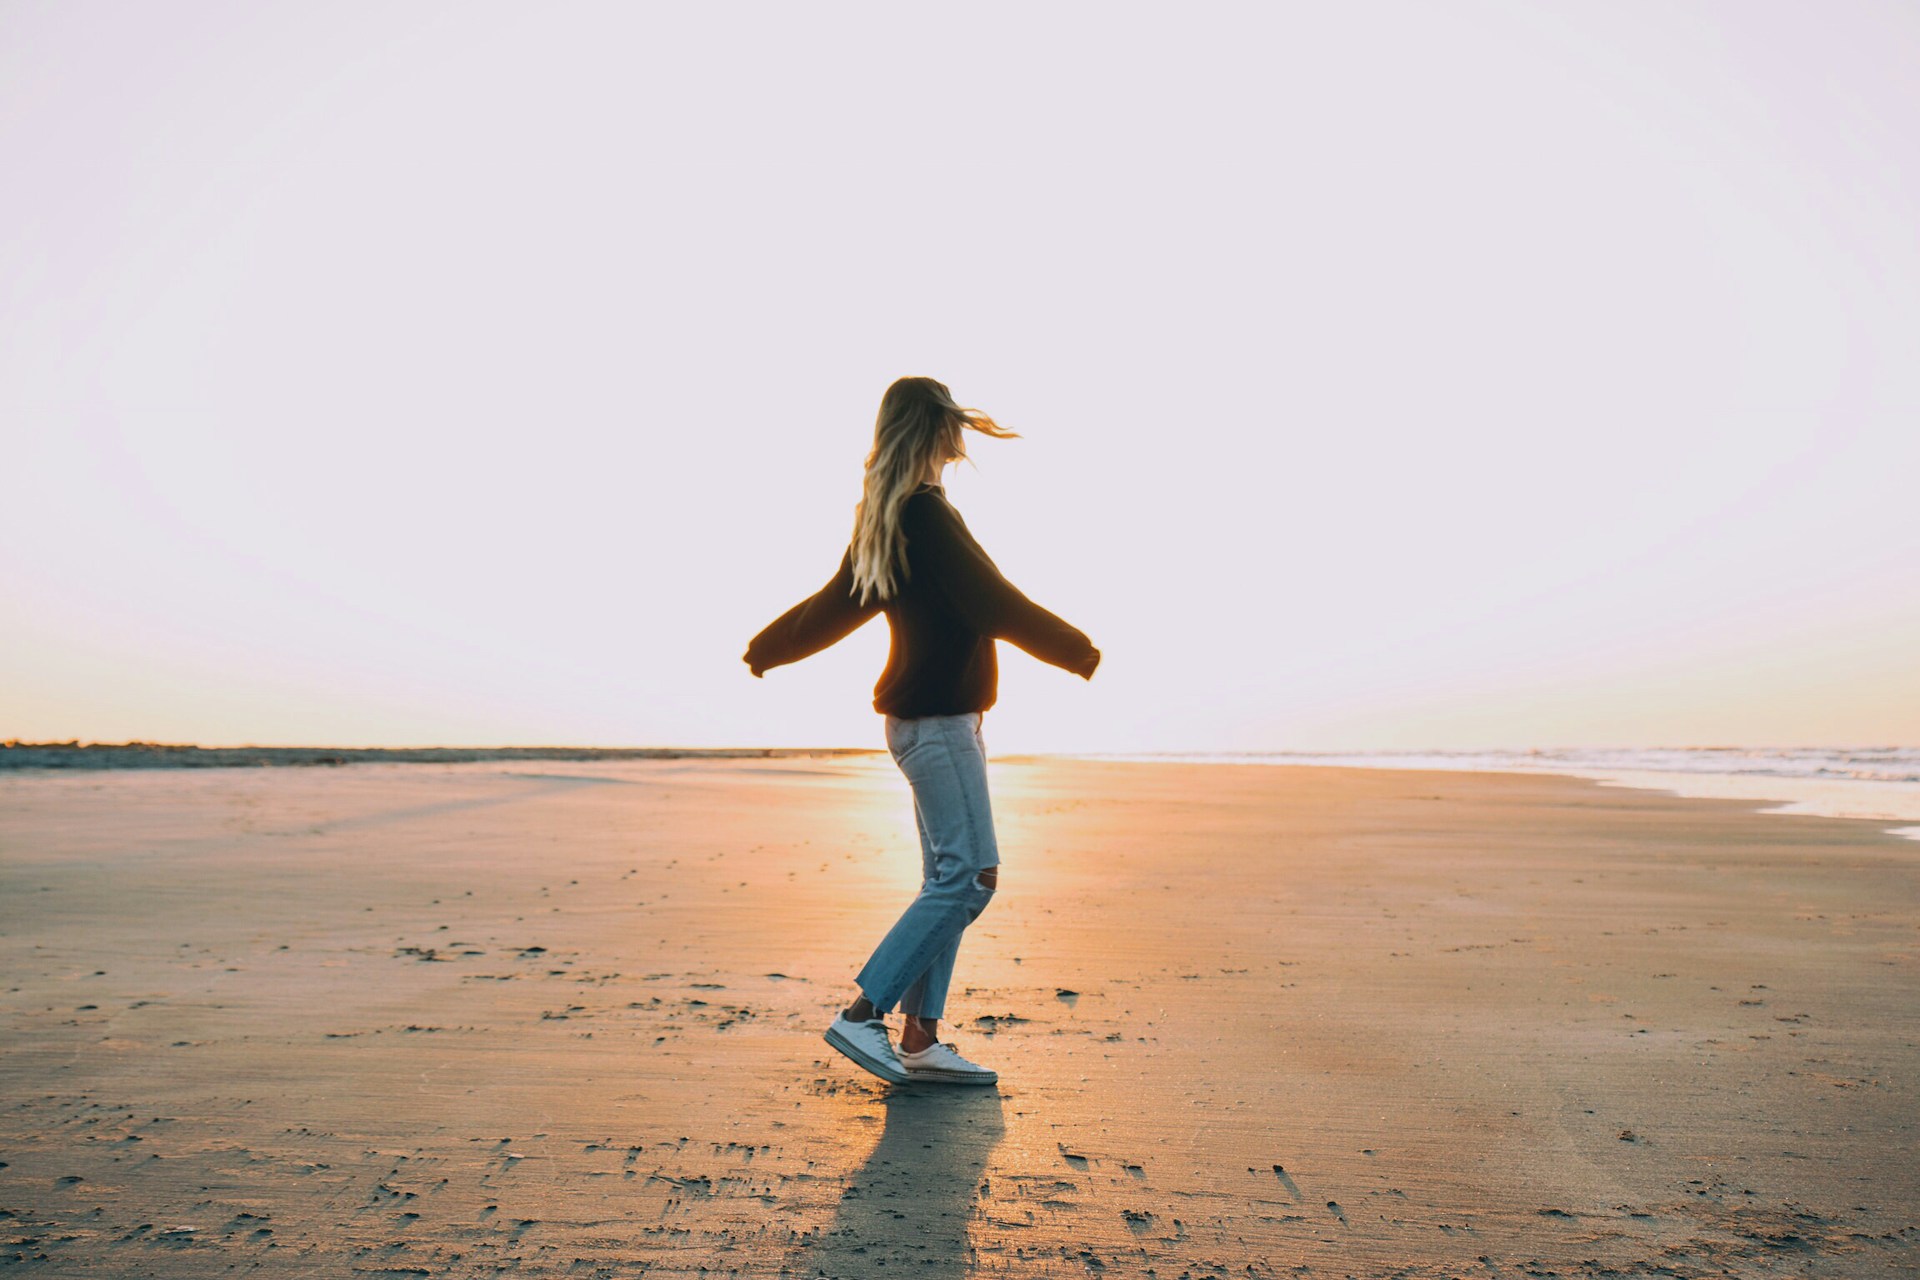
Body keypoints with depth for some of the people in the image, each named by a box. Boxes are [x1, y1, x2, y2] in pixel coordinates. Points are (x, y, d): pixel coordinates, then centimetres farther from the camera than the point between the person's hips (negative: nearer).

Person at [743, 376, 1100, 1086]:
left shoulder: (882, 519, 16)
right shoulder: (926, 514, -14)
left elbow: (835, 604, 24)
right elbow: (992, 602, -15)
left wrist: (768, 648, 41)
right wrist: (1077, 650, -4)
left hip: (933, 718, 10)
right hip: (936, 716, -10)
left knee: (948, 879, 10)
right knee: (968, 875, -8)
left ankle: (920, 1038, 14)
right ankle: (863, 1014, -3)